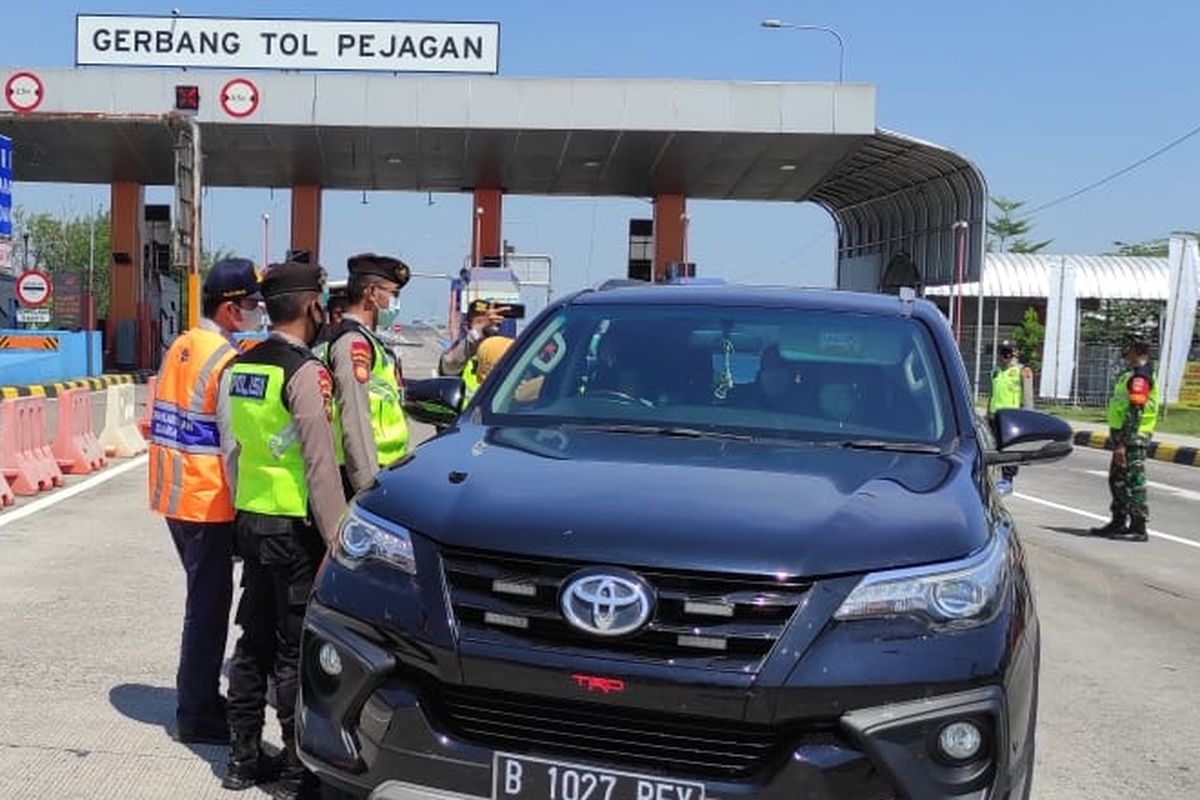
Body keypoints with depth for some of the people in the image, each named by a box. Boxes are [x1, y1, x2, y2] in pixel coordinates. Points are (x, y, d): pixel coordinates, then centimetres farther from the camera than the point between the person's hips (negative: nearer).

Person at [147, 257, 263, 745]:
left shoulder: (178, 348, 9)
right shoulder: (225, 360, -17)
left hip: (175, 496, 9)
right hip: (208, 502, -9)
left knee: (206, 599, 19)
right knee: (208, 607, 1)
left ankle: (202, 698, 30)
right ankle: (197, 714, 10)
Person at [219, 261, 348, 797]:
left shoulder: (239, 367, 8)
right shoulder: (305, 372, -16)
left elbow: (231, 447, 13)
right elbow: (320, 465, -19)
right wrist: (336, 540, -17)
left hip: (249, 519, 8)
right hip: (294, 526, -8)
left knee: (254, 640, 15)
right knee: (296, 650, 0)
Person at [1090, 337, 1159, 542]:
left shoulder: (1140, 377, -18)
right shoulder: (1132, 374, 15)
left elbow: (1134, 414, -23)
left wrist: (1122, 444, -24)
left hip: (1132, 438, -10)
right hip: (1124, 437, 10)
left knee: (1134, 481, -5)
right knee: (1117, 479, 16)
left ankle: (1138, 528, 1)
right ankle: (1118, 523, 26)